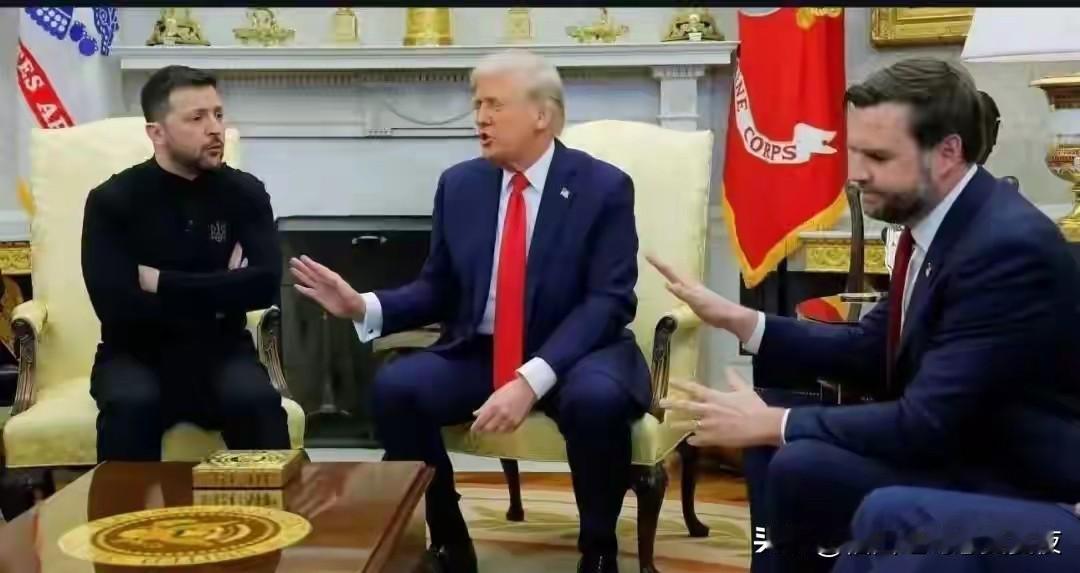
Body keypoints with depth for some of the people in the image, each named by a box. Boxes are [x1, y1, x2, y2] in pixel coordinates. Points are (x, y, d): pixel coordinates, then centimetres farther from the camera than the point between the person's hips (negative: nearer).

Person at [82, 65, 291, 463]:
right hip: (137, 356, -1)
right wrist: (220, 294, -12)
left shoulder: (245, 192, 2)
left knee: (258, 402, -30)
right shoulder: (113, 200, -5)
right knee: (131, 406, -34)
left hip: (220, 353, 1)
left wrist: (160, 282, -14)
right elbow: (116, 306, -17)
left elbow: (265, 285, -13)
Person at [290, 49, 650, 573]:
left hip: (573, 356, -3)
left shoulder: (604, 187, -7)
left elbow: (608, 302, -16)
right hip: (478, 354, 4)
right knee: (394, 388, -23)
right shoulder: (459, 184, 6)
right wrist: (364, 307, -10)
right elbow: (439, 291, 11)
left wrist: (532, 379, -29)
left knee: (597, 399, -37)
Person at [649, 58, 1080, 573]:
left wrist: (773, 423, -20)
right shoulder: (932, 219, 2)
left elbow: (926, 424, -28)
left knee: (803, 467, -24)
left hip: (1016, 484, -9)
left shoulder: (1010, 246, -25)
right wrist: (740, 320, 1)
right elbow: (871, 353, 10)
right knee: (773, 444, 7)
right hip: (952, 444, 9)